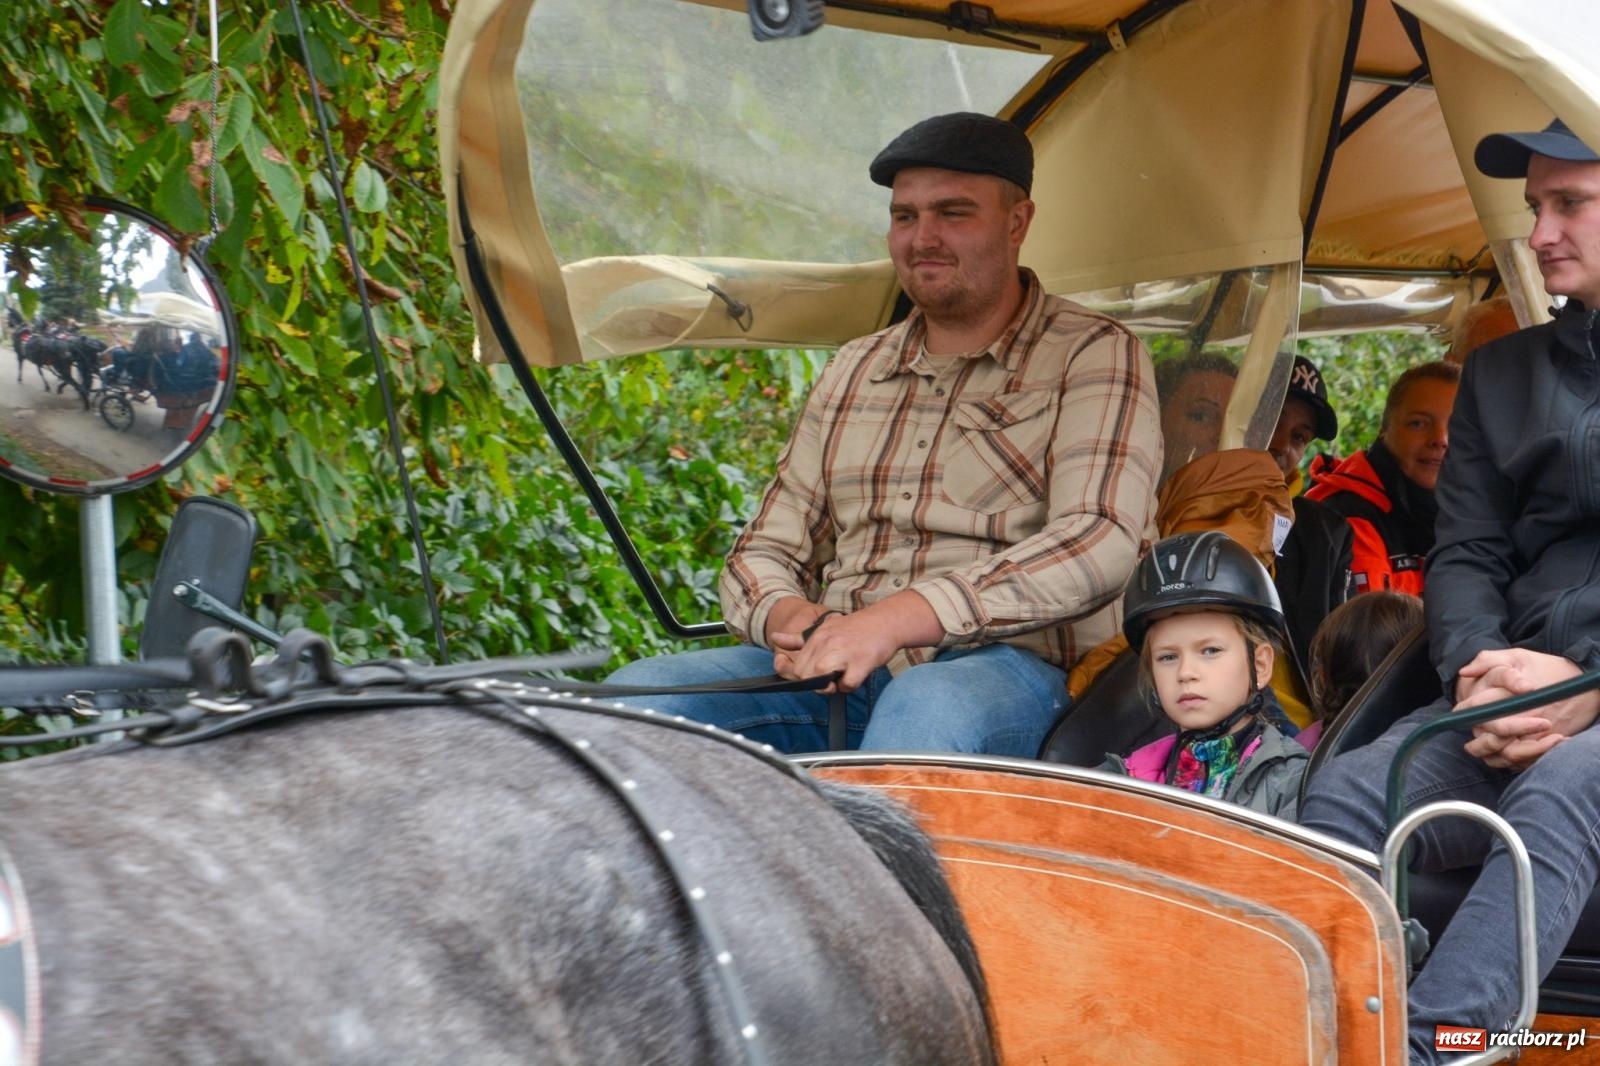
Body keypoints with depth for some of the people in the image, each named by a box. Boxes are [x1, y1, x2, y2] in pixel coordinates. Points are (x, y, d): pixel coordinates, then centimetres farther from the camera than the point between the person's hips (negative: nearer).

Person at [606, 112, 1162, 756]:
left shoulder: (1091, 357, 5)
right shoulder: (855, 371, 22)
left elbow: (1100, 543, -13)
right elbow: (765, 552, 22)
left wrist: (898, 619, -25)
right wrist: (786, 619, -6)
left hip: (1006, 670, -5)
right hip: (836, 678, 5)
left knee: (927, 710, -42)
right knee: (635, 696, -20)